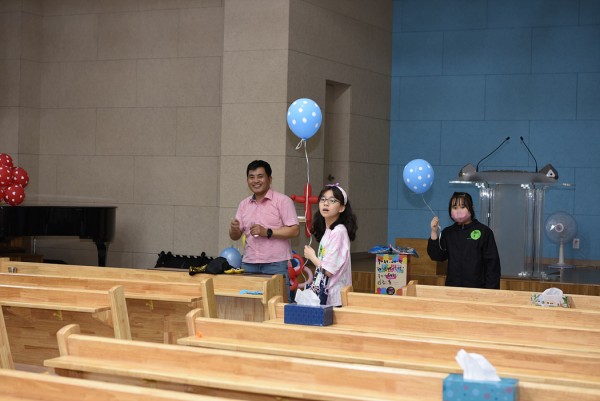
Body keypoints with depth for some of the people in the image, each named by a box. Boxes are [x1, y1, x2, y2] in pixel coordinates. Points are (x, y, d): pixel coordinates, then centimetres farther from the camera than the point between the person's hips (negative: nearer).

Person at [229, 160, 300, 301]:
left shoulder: (282, 201, -2)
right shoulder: (244, 204, 15)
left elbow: (294, 230, -9)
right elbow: (235, 236, 16)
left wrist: (267, 232, -16)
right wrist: (234, 229, -7)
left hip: (276, 264, -5)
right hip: (249, 264, 5)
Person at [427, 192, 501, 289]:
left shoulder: (484, 231, -6)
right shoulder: (448, 232, 8)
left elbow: (492, 262, -5)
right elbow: (437, 256, 1)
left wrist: (491, 289, -9)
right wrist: (434, 232, -9)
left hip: (477, 288, -3)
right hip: (452, 286, 3)